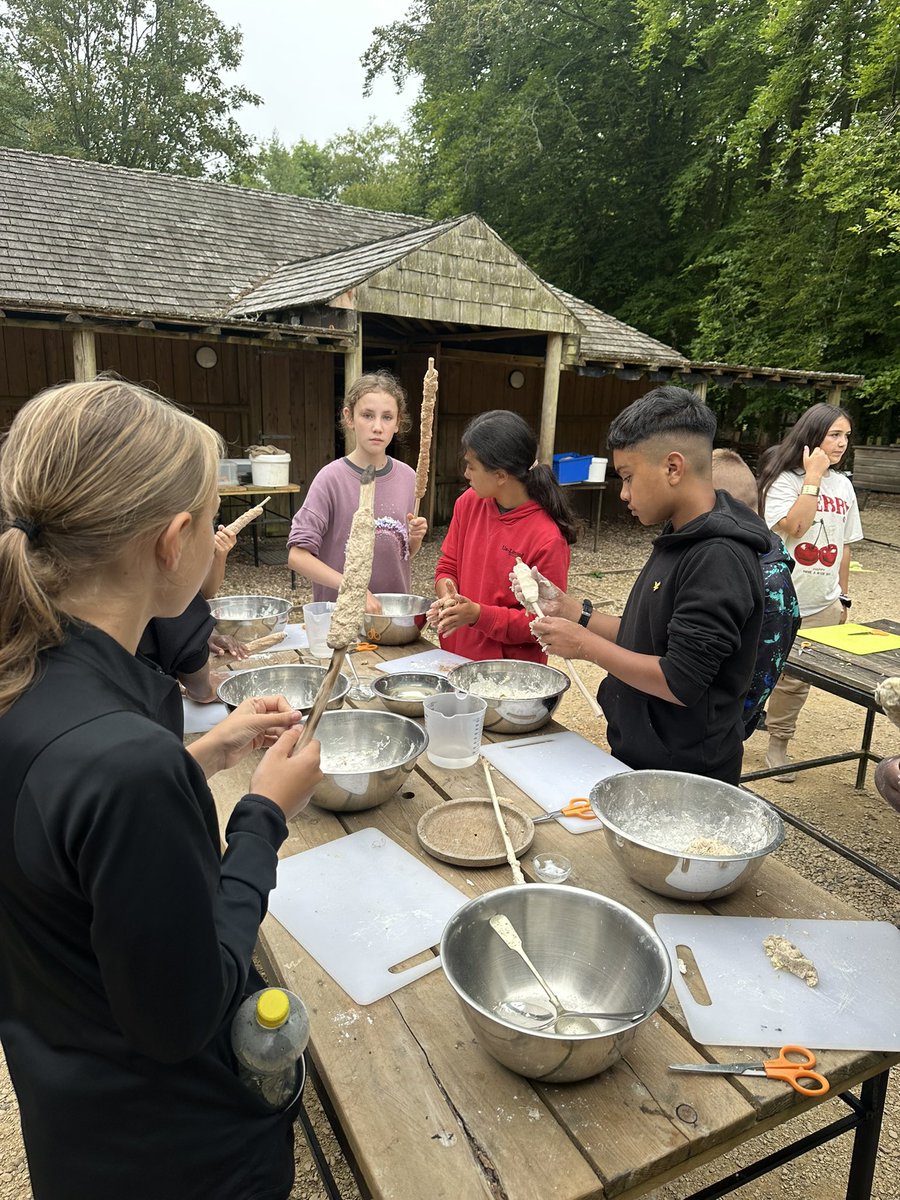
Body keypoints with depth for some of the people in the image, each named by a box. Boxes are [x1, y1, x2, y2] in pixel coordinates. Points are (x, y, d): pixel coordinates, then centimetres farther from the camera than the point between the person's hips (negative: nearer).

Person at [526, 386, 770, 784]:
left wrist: (585, 645, -17)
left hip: (684, 774, -8)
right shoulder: (681, 540, 6)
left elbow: (680, 683, -26)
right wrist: (571, 610, 2)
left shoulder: (719, 559, -24)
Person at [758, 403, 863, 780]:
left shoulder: (843, 486, 9)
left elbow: (844, 547, 15)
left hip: (823, 606, 5)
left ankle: (777, 743, 24)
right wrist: (813, 477, -19)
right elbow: (793, 527, -24)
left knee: (795, 679, 9)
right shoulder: (783, 480, -8)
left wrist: (843, 597, 16)